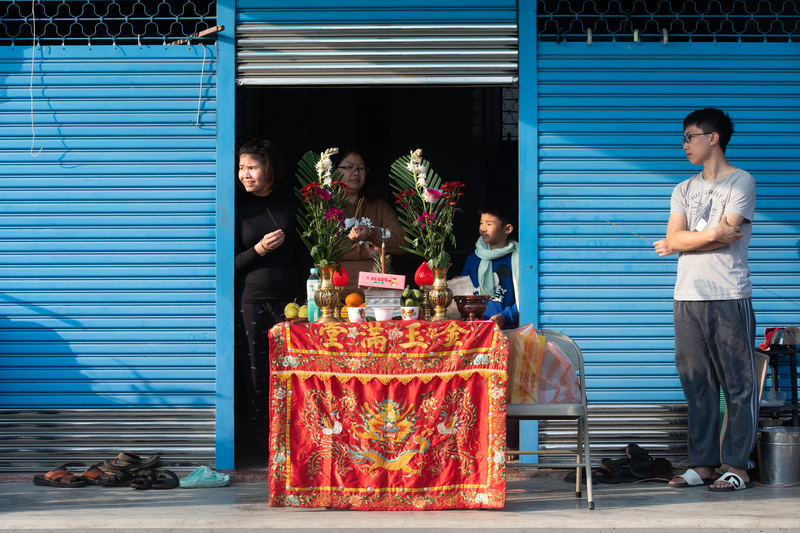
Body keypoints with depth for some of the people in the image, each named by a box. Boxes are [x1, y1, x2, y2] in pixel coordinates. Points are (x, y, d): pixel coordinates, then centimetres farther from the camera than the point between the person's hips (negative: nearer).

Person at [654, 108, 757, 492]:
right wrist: (713, 234, -9)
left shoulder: (740, 182, 0)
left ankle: (737, 466, -3)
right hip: (687, 297, 6)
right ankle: (703, 463, 9)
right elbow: (674, 237, 5)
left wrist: (681, 245, -2)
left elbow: (727, 236, -11)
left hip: (728, 297, -6)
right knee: (696, 384, 5)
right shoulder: (685, 190, 18)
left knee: (738, 384, -4)